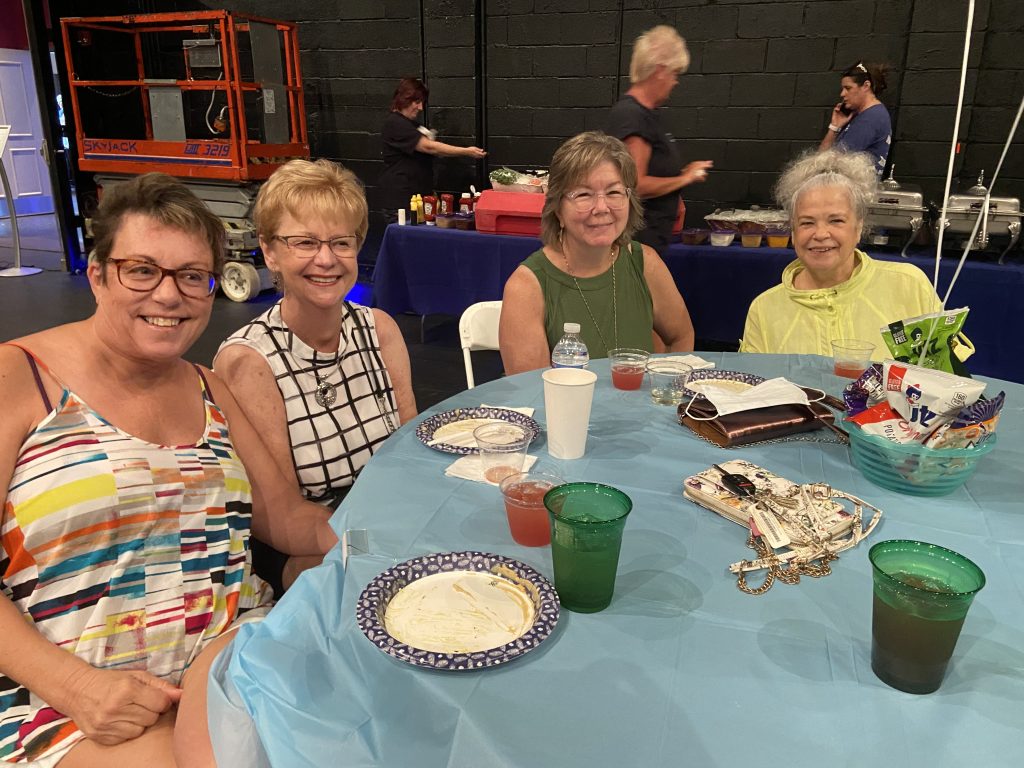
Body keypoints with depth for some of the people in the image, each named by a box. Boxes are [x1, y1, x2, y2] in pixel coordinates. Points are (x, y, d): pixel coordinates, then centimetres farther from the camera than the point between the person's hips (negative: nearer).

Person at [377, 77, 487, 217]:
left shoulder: (411, 123, 17)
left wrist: (429, 138, 4)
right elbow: (429, 147, -23)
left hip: (417, 192, 9)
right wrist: (467, 152, -24)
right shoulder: (395, 123, -14)